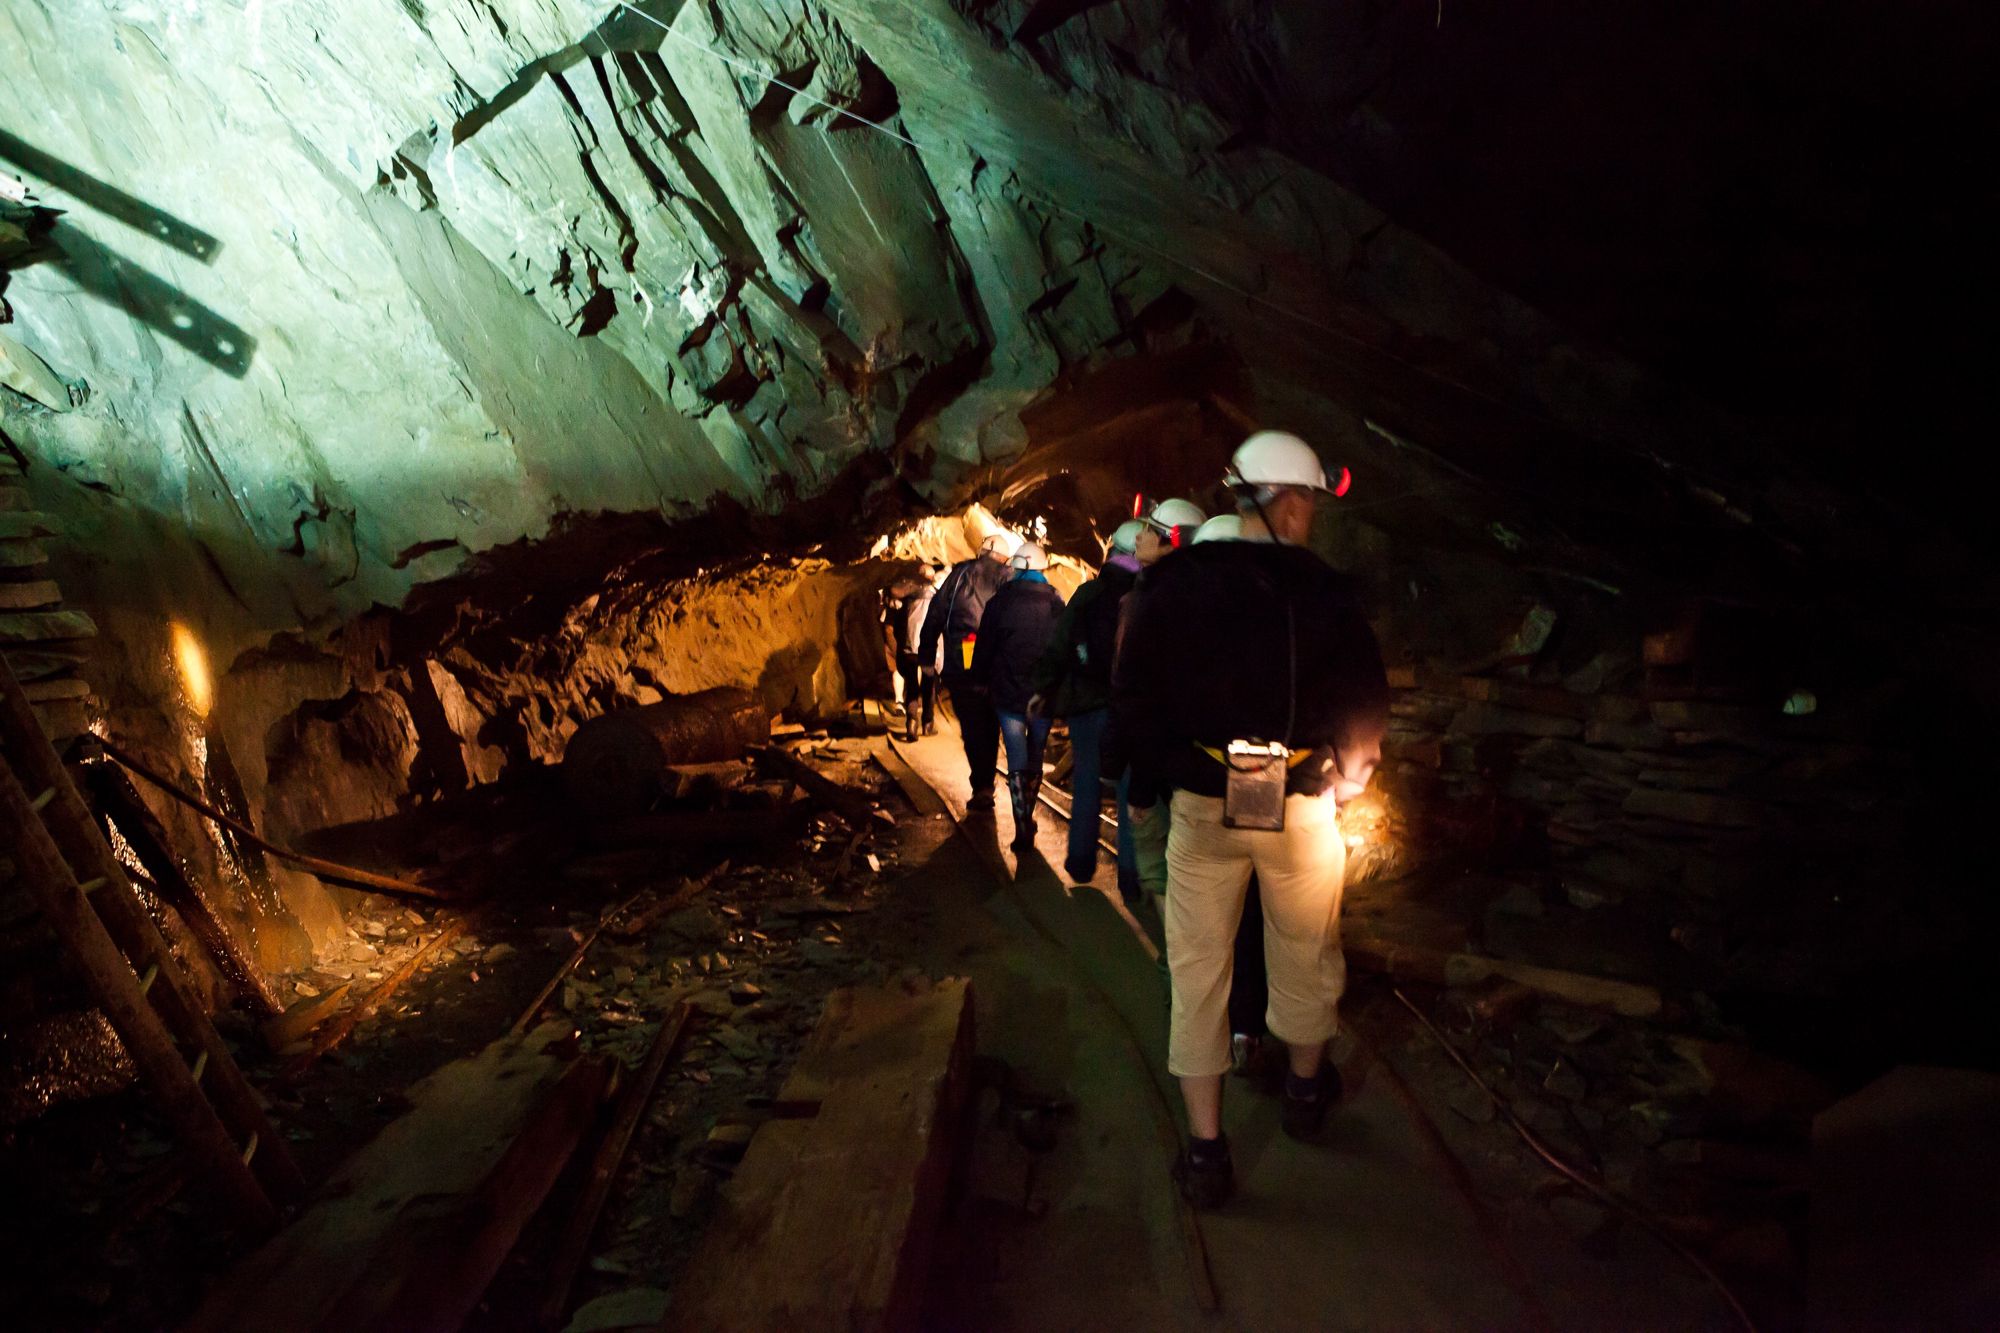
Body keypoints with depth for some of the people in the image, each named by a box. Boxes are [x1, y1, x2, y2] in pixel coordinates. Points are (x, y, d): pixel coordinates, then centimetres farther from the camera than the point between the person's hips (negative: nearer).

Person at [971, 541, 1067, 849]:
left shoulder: (1000, 602, -7)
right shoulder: (1056, 603, -3)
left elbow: (984, 648, -2)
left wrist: (982, 680, 13)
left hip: (1008, 695, -2)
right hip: (1044, 695, 2)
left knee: (1017, 762, 1)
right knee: (1035, 759, 16)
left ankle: (1023, 828, -6)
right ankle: (1027, 820, 28)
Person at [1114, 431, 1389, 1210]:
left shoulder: (1172, 585, -3)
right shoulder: (1324, 592, -7)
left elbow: (1132, 696, -3)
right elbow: (1366, 699, -3)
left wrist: (1162, 775, 9)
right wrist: (1349, 769, 15)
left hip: (1203, 802, 0)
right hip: (1301, 802, 0)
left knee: (1197, 967, 9)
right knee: (1305, 951, 22)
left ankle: (1205, 1148, 16)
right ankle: (1306, 1088, 45)